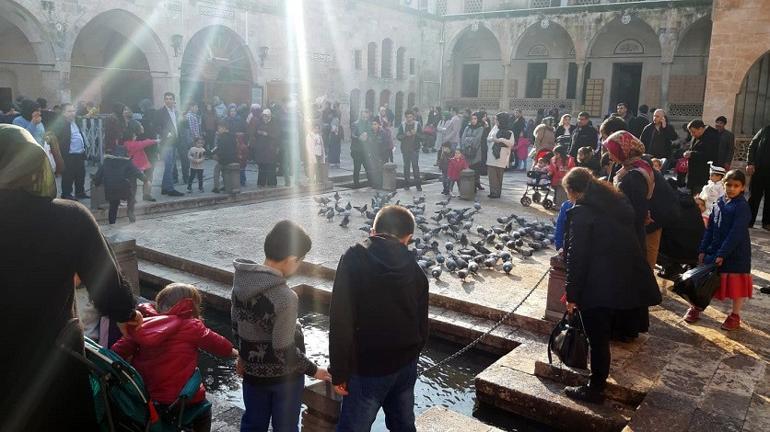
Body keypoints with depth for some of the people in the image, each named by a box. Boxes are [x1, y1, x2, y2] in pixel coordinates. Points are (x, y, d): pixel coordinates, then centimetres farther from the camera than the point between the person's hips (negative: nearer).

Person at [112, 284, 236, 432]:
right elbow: (216, 342, 5)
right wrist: (231, 351, 23)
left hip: (141, 396, 5)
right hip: (175, 400, -5)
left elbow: (119, 350, -2)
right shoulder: (192, 327, -8)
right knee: (203, 410, 25)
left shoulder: (144, 324, 3)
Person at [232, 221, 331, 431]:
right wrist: (313, 370, -10)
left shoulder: (242, 281, -9)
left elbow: (236, 325, 4)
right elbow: (285, 351, -25)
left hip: (252, 371, 6)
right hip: (283, 376, -6)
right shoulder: (285, 298, -31)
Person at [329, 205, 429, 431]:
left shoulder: (354, 259, -12)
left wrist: (339, 371, -11)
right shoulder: (414, 269, 3)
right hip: (406, 364, 6)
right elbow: (422, 323, 7)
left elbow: (340, 320, -17)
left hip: (368, 367, -5)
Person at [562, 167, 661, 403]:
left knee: (597, 338, 3)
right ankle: (599, 380, 36)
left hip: (599, 286, -8)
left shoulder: (580, 212, -11)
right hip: (626, 283, 8)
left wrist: (572, 294, -7)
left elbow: (576, 256, -13)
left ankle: (594, 389, 16)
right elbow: (629, 240, 16)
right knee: (603, 336, 22)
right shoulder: (618, 203, 13)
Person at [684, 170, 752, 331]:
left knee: (736, 284, 7)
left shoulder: (742, 207, -14)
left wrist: (722, 254, -22)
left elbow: (736, 233, -20)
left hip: (736, 253, -6)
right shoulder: (720, 203, 5)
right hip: (715, 249, 6)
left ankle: (735, 315, 22)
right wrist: (703, 250, 3)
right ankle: (696, 308, 25)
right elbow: (710, 228, 8)